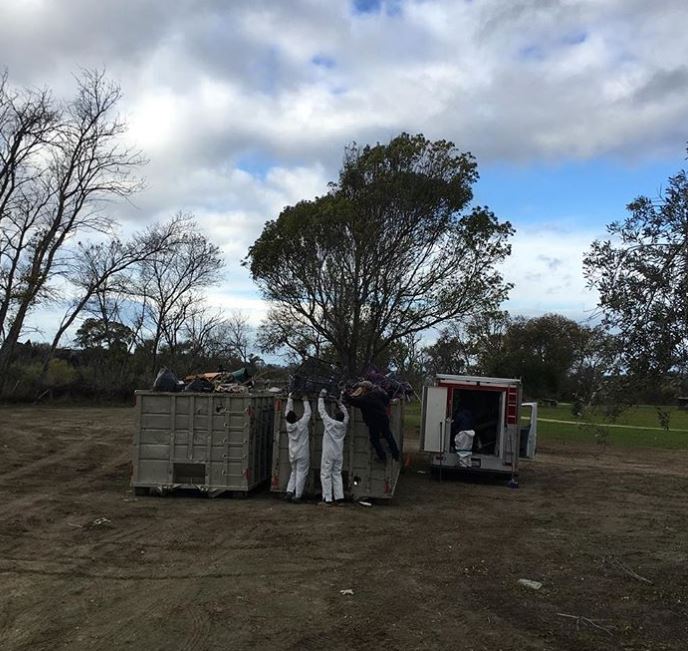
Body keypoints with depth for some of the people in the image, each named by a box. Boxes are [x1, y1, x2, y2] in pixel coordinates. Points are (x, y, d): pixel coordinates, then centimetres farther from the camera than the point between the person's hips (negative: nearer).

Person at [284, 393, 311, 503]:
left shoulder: (288, 425, -4)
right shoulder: (301, 424, -15)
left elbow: (288, 411, 8)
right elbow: (307, 413, -2)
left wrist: (290, 398, 14)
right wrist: (305, 401, 9)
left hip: (292, 454, 5)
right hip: (302, 454, -5)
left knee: (294, 473, 18)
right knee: (301, 474, 0)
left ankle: (289, 492, 6)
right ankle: (297, 496, 0)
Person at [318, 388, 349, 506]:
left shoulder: (330, 423, -10)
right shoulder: (344, 425, 1)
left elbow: (322, 411, -3)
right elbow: (346, 414, 20)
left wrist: (321, 397, 6)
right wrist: (340, 403, 25)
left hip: (328, 454, -5)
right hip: (339, 455, 5)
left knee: (326, 475, 1)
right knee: (337, 475, 12)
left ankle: (327, 498, -1)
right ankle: (339, 497, 7)